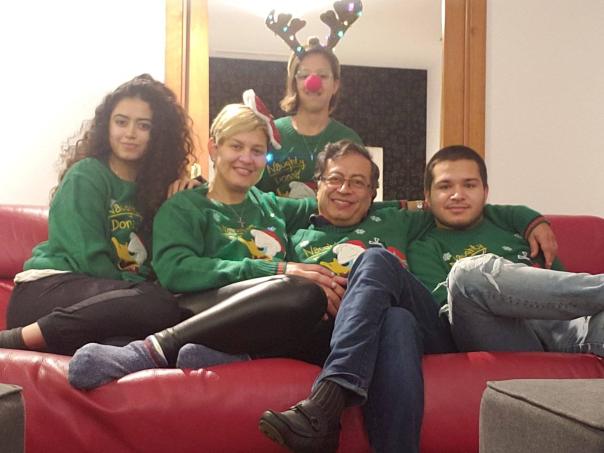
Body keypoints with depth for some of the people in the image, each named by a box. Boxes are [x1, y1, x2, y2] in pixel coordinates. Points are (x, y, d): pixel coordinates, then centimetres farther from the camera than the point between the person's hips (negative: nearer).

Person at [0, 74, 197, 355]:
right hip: (50, 288, -4)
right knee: (160, 307, -36)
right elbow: (90, 260, -11)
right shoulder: (86, 176, -2)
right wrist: (138, 290, -7)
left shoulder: (155, 184, 17)